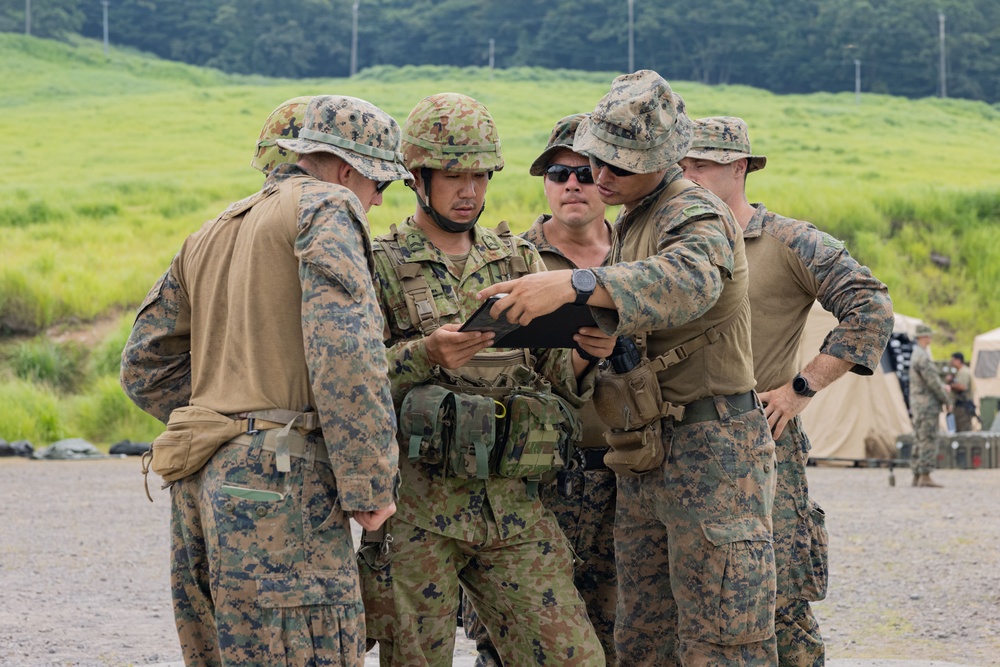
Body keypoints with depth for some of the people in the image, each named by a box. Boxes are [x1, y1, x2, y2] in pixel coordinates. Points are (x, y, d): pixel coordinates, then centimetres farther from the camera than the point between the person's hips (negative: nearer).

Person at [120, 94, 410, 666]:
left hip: (203, 486, 9)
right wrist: (369, 484, -14)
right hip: (279, 478, -9)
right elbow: (342, 349, -16)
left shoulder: (213, 234, 23)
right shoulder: (327, 208, -2)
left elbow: (146, 366, 25)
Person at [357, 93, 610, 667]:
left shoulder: (519, 259, 15)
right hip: (417, 506, -3)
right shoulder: (381, 265, 2)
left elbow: (558, 379, 12)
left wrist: (586, 356, -10)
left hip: (515, 506, 4)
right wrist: (426, 354, -25)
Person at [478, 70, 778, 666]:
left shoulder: (697, 214, -11)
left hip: (710, 454, -9)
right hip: (647, 459, 9)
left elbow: (687, 281, -35)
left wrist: (574, 285, -47)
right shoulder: (633, 222, 21)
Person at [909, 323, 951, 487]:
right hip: (927, 406, -10)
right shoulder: (922, 357, -18)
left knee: (920, 442, 10)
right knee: (928, 442, -10)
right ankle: (925, 476, -11)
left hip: (918, 406, 10)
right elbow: (932, 382, -17)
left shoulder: (916, 355, 16)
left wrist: (942, 386, 14)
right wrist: (947, 400, -7)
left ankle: (917, 476, 11)